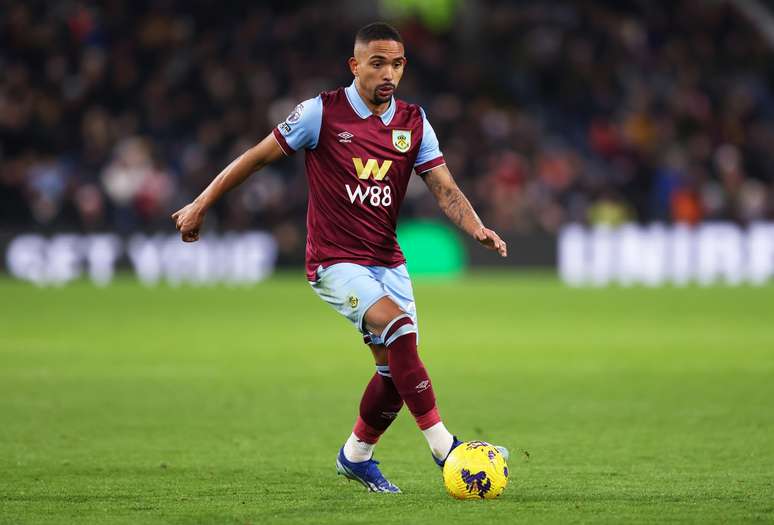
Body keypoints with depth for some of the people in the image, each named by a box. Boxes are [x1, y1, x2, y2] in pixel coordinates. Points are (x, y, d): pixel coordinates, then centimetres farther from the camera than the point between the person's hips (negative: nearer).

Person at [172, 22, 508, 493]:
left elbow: (445, 189, -1)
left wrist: (477, 228, -20)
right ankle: (443, 446, -26)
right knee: (399, 328, -27)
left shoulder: (413, 124, 4)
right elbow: (259, 157, -1)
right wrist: (201, 205, 1)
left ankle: (356, 456, 24)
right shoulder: (322, 113, -9)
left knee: (396, 365, 0)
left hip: (387, 261, 6)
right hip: (335, 260, -6)